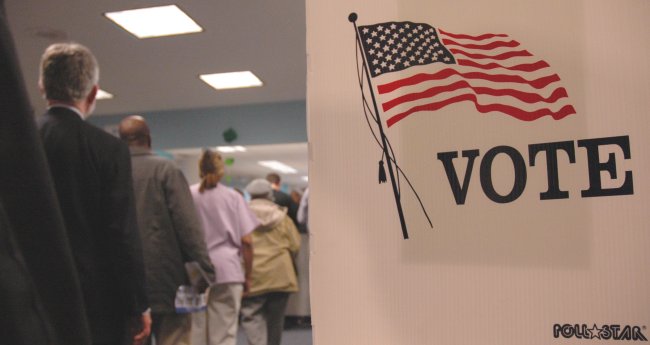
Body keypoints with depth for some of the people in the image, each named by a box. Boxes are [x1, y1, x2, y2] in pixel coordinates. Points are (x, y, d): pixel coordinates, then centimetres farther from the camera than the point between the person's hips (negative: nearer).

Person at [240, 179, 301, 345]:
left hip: (253, 276, -2)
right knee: (275, 318, 15)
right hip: (280, 275, 3)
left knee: (251, 317, 0)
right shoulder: (281, 215, 6)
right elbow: (295, 245, 3)